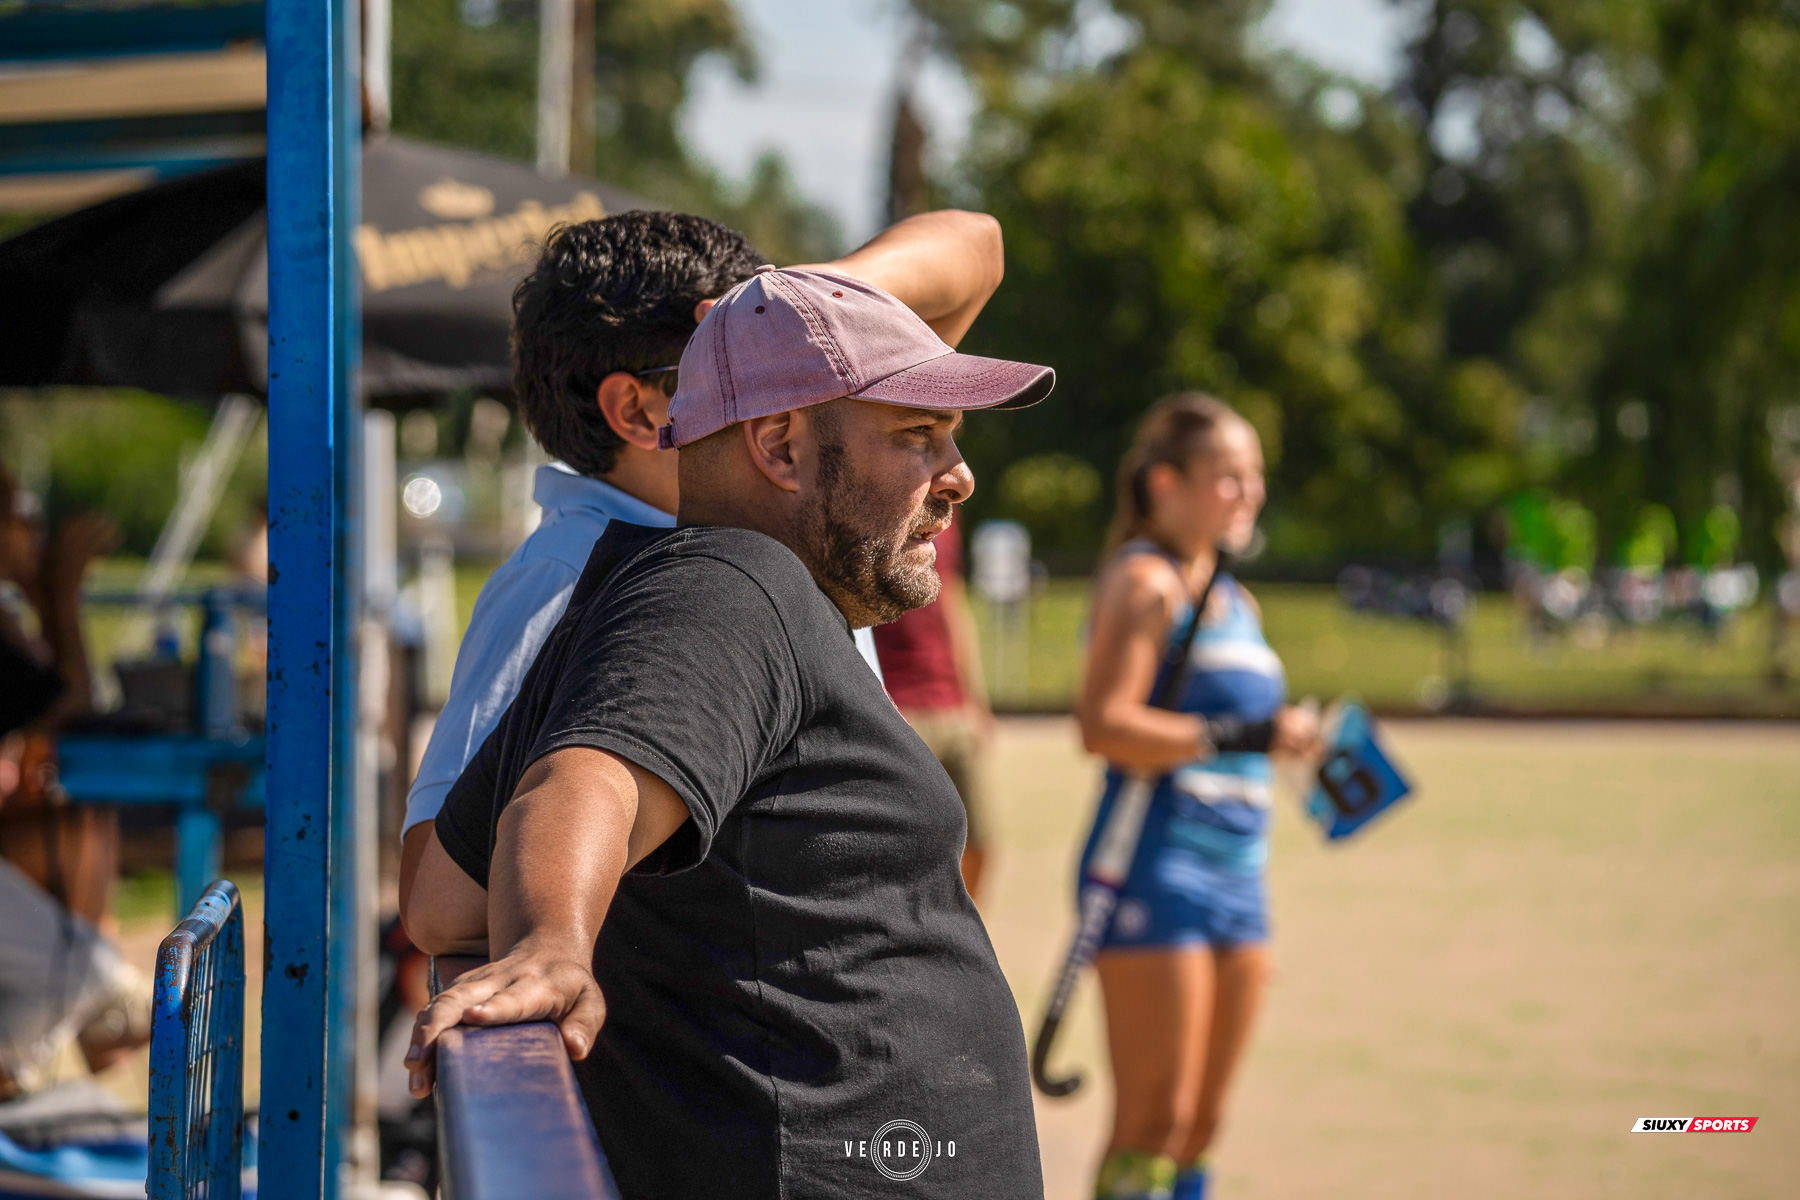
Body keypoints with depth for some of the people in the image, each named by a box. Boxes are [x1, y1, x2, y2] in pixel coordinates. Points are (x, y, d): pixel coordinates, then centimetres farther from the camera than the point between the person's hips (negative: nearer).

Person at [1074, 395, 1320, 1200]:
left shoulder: (1234, 599, 19)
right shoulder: (1145, 581, -8)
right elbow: (1104, 724, -20)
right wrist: (1241, 737, -24)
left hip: (1234, 876, 9)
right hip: (1156, 872, -9)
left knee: (1200, 1123, 10)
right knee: (1154, 1123, -9)